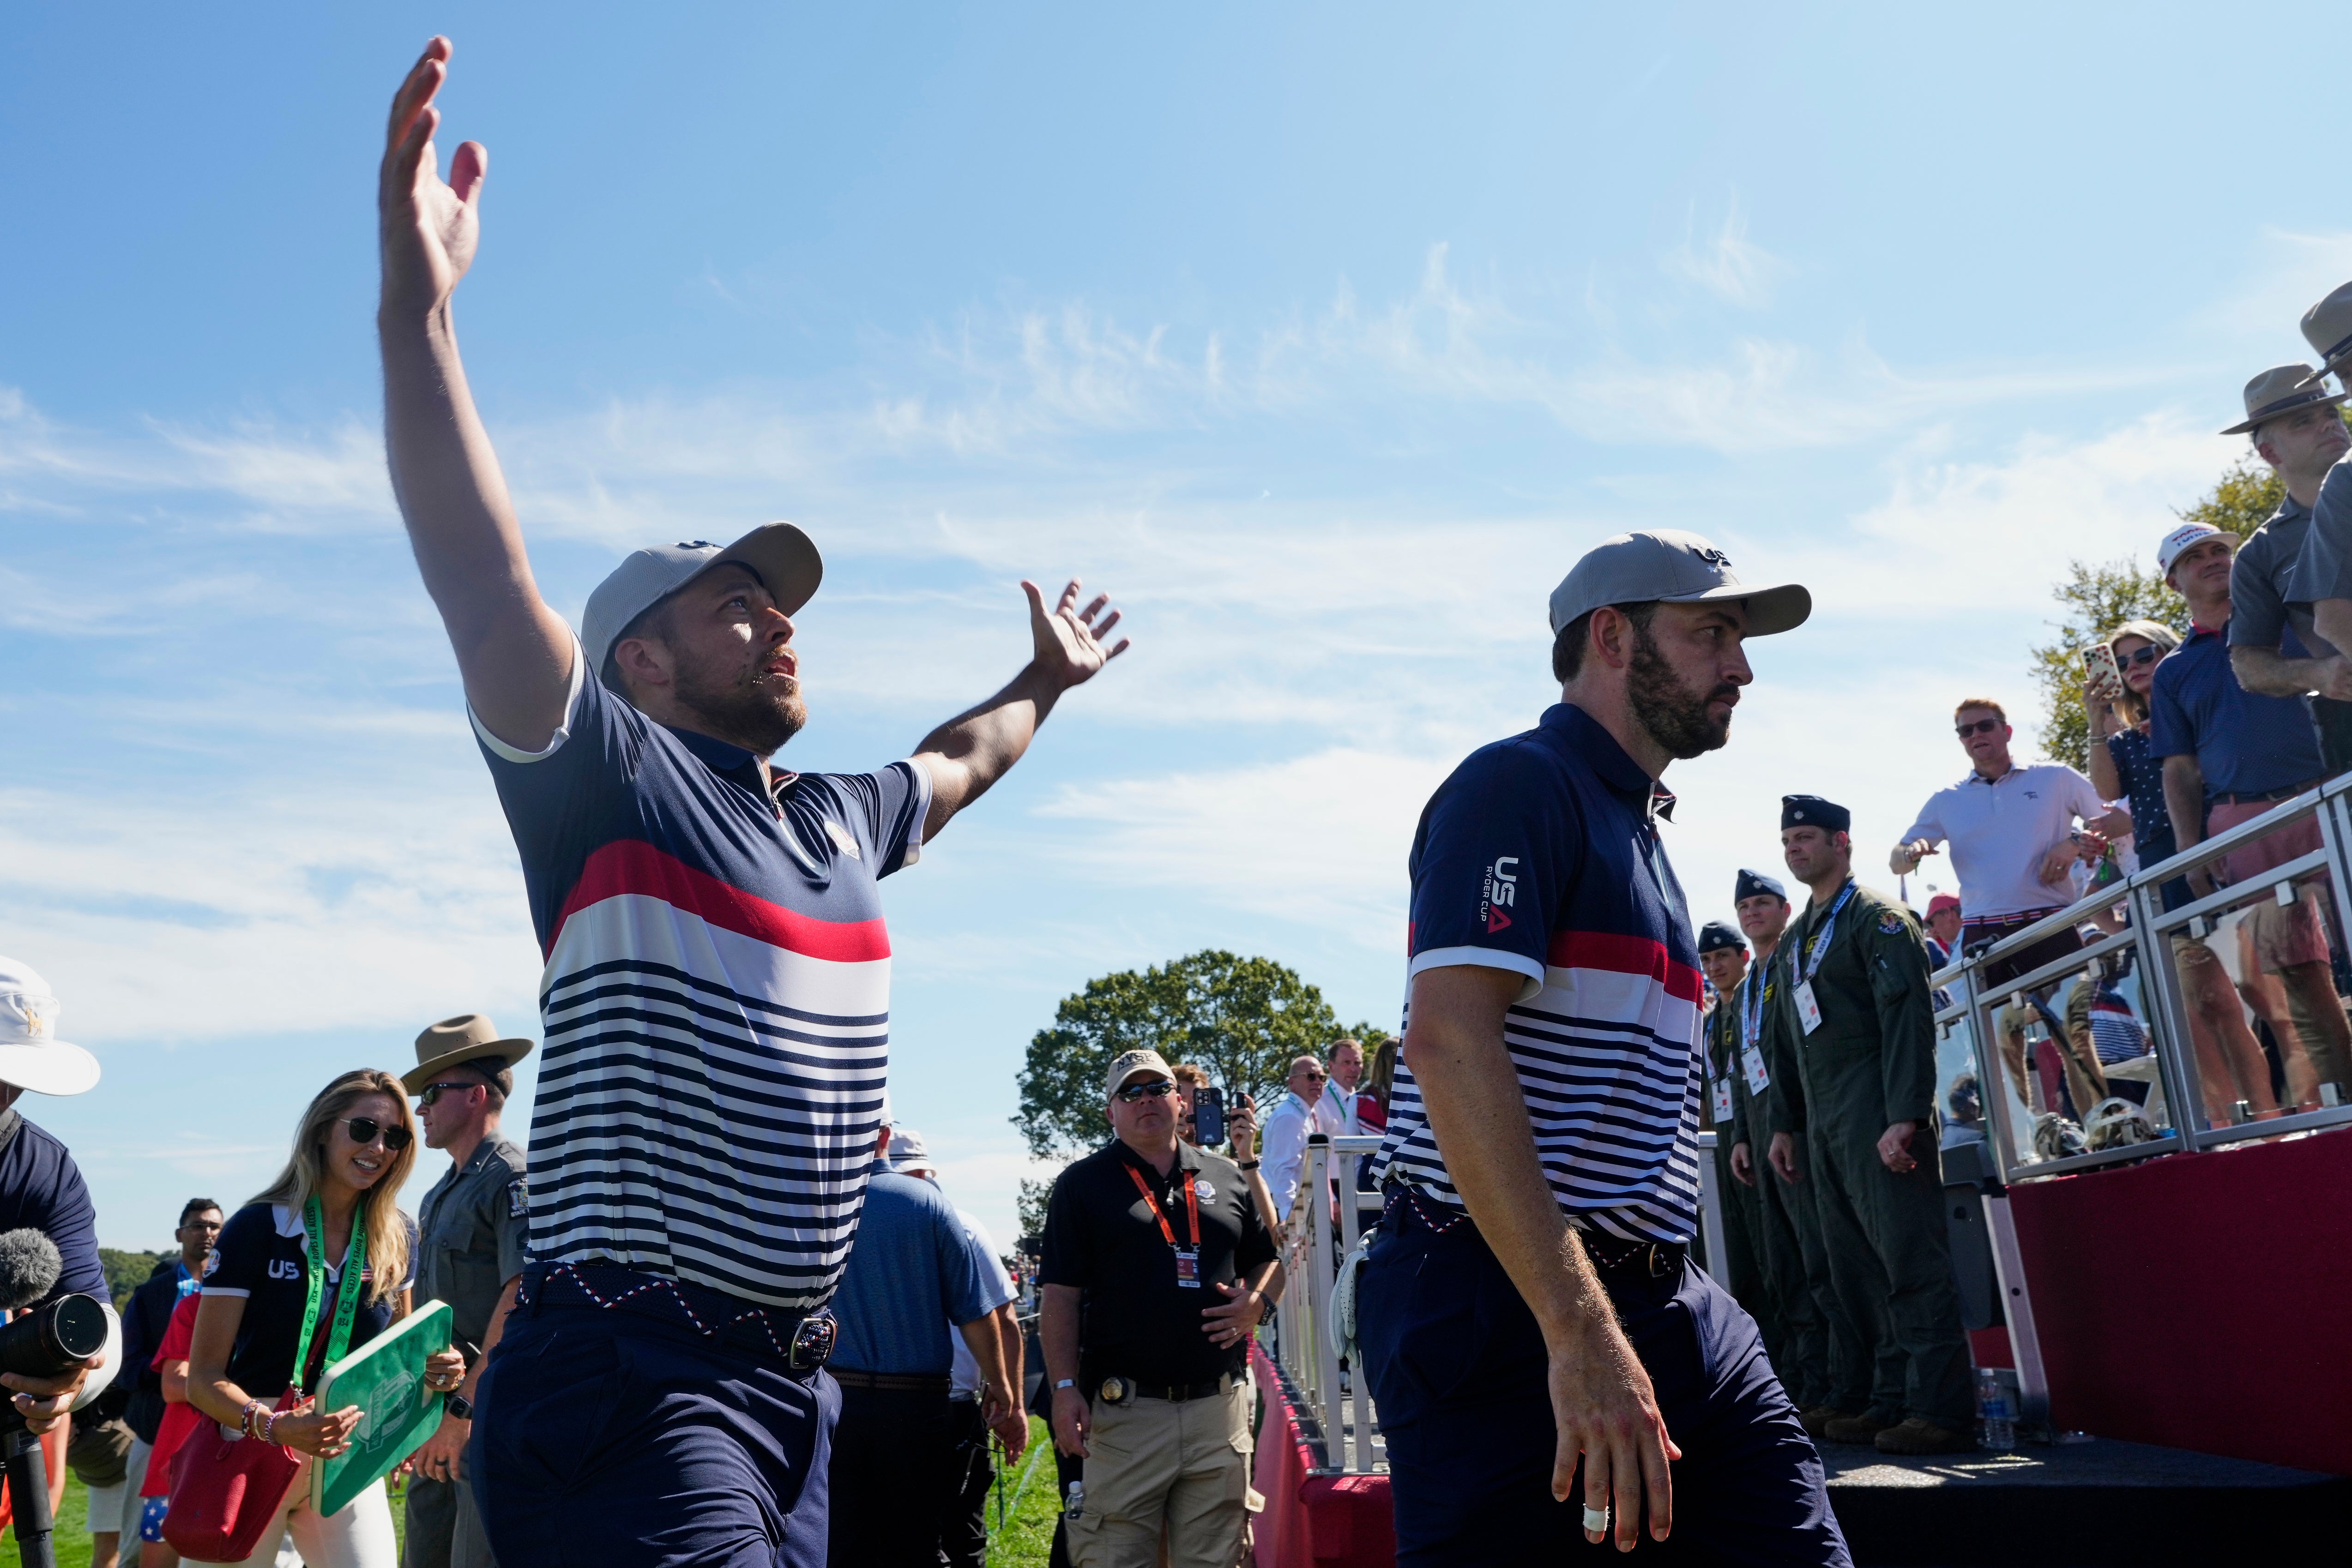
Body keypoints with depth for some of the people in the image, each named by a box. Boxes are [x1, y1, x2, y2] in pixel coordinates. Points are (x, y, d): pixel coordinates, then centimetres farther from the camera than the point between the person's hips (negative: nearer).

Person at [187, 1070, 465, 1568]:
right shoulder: (256, 1228, -10)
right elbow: (205, 1378, -11)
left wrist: (433, 1369, -9)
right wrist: (276, 1427, -28)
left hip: (346, 1458, 3)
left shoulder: (399, 1238, 1)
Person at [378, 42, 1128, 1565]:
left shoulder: (840, 820, 15)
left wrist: (1046, 681, 48)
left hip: (793, 1381, 8)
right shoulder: (610, 783, -7)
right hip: (632, 1375, -8)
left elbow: (949, 766, 36)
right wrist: (417, 304, -30)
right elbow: (481, 579, -21)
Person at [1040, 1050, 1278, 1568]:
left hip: (1219, 1407, 3)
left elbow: (1268, 1259, 22)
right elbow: (1061, 1298, -1)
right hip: (1125, 1408, -3)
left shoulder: (1226, 1177, 13)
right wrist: (1065, 1388, -9)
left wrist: (1255, 1302, 0)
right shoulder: (1082, 1184, 3)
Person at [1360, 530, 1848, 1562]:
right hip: (1505, 1315, -8)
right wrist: (1580, 1331, -27)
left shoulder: (1639, 830, 20)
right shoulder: (1521, 784, -9)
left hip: (1667, 1309, 9)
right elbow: (1448, 1039, -23)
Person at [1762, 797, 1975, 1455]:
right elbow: (1788, 1041, 24)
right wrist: (1784, 1124, 19)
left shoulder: (1877, 917, -4)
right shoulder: (1795, 940, 21)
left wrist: (1904, 1117, -23)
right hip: (1825, 1124, 8)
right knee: (1858, 1274, 7)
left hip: (1877, 1118, -8)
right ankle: (1892, 1402, 12)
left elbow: (1908, 1017, -15)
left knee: (1910, 1261, -9)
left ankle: (1942, 1411, -7)